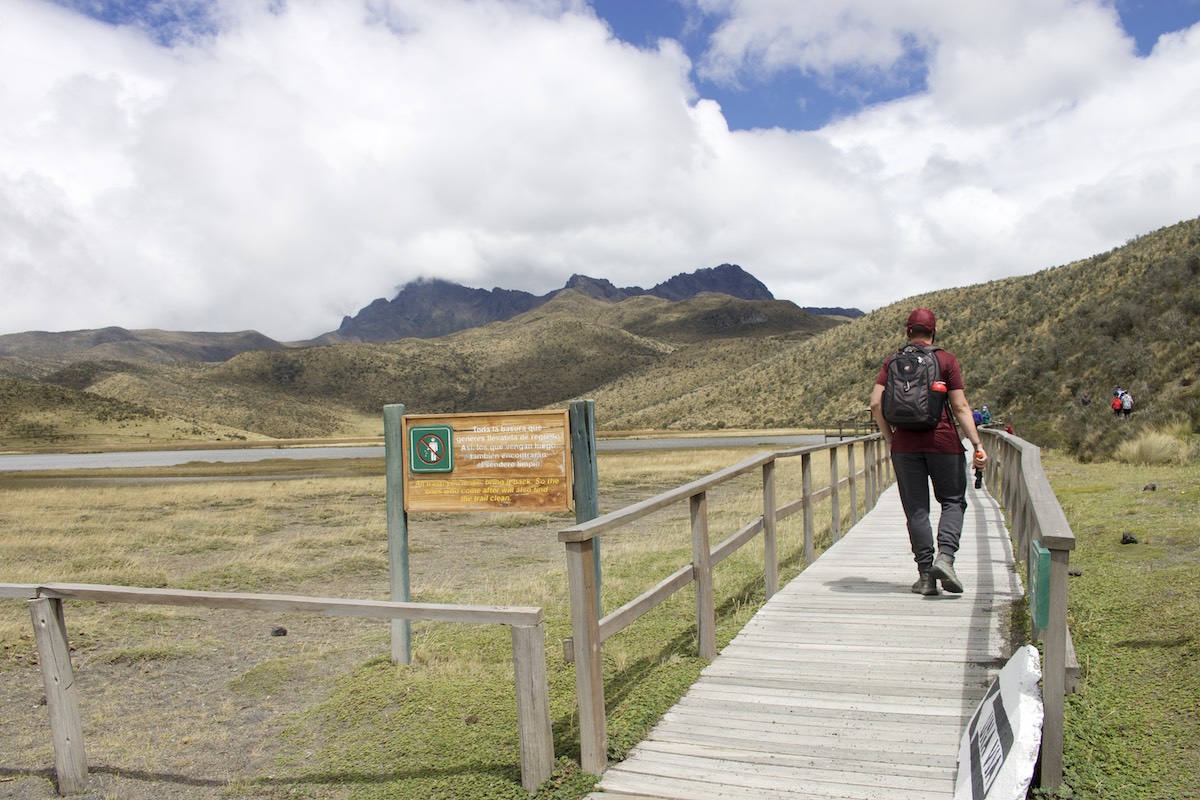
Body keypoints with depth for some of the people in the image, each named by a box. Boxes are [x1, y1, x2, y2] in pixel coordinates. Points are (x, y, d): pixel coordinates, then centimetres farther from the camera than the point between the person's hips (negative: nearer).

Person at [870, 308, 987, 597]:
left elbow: (875, 404, -2)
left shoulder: (892, 362, 7)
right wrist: (977, 445, -2)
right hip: (943, 442, -2)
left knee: (916, 509, 6)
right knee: (953, 501, 13)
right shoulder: (946, 360, 1)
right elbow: (960, 408, -5)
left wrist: (890, 437, 8)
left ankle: (926, 575, 7)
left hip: (905, 444, 2)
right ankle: (945, 556, -7)